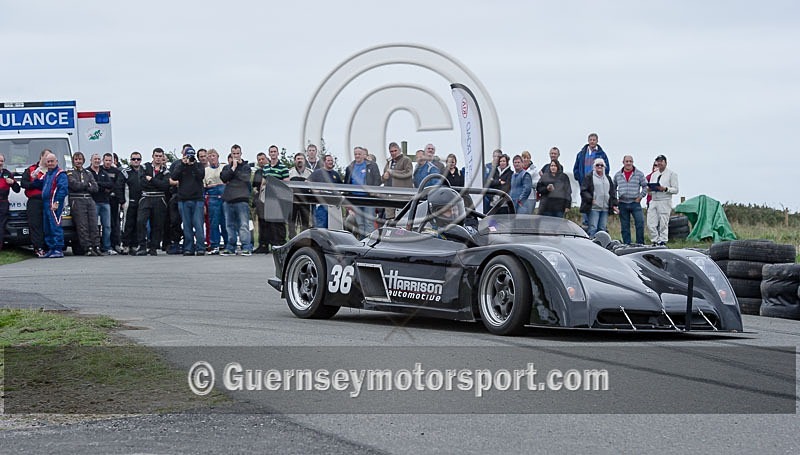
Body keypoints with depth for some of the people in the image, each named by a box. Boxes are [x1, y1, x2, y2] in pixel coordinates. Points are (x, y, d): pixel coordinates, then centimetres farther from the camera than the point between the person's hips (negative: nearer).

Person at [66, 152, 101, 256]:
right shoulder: (70, 173, 7)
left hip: (89, 200, 4)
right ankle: (88, 248, -13)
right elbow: (74, 185, -10)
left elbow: (95, 188, 8)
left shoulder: (88, 173, 20)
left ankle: (96, 247, -6)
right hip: (77, 201, -4)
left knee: (93, 225, -4)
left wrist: (82, 186, -4)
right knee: (82, 226, -10)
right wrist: (87, 184, 2)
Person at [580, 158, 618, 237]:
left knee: (602, 228, 4)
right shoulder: (589, 177, 3)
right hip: (593, 207, -5)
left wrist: (614, 204, 12)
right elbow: (583, 191, -3)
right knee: (593, 228, -12)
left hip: (605, 209, 5)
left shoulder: (608, 178, 20)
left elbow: (613, 192, 22)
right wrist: (590, 199, -17)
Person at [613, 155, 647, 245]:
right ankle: (626, 245, 11)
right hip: (622, 204, 2)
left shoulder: (639, 174, 2)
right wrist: (615, 199, 8)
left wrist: (639, 197, -3)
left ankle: (640, 244, -4)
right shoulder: (617, 175, 8)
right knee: (624, 227, 5)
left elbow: (645, 187, 5)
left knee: (640, 223, -12)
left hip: (635, 203, -2)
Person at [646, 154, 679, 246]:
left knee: (663, 224, -5)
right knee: (650, 224, -2)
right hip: (653, 201, 6)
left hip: (665, 201, -5)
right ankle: (655, 242, 8)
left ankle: (662, 243, 1)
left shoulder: (671, 174, 1)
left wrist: (665, 189, -19)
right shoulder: (653, 175, 20)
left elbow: (675, 190, -3)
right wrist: (649, 189, -2)